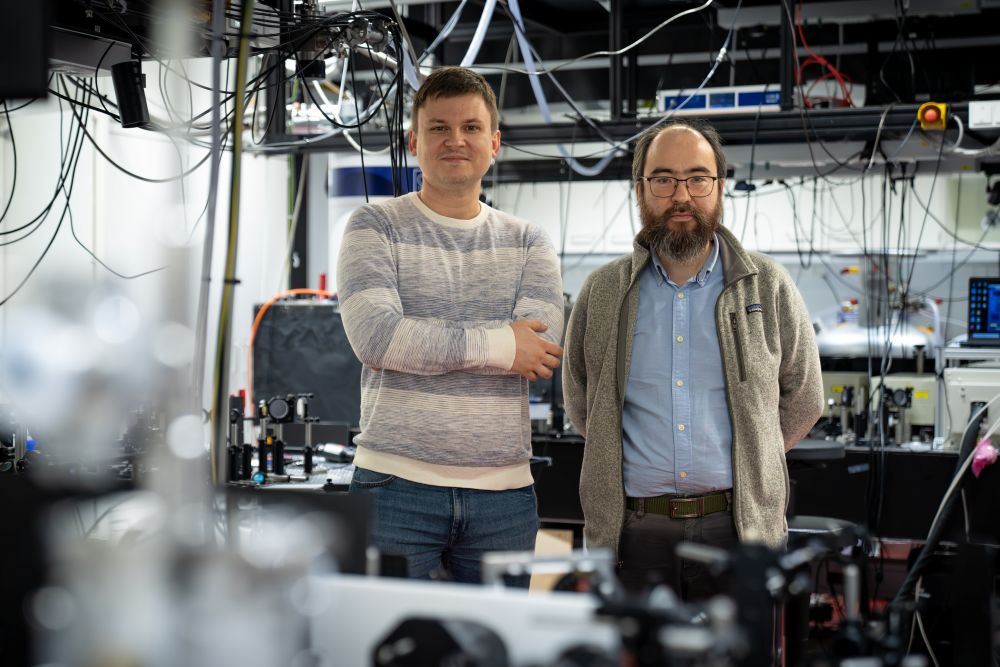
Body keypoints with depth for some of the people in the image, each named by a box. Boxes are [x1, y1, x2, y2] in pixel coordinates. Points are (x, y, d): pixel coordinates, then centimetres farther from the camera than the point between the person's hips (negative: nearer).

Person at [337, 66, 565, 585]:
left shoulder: (528, 244, 12)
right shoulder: (376, 226, 4)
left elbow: (543, 346, -6)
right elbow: (374, 337, -13)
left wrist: (419, 341, -11)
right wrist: (498, 345, -11)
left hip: (503, 490, 3)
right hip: (397, 484, -3)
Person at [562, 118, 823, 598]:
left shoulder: (768, 288, 3)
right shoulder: (602, 293, 6)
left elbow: (803, 400, 13)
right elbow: (581, 405, 16)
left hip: (739, 527, -1)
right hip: (633, 528, 1)